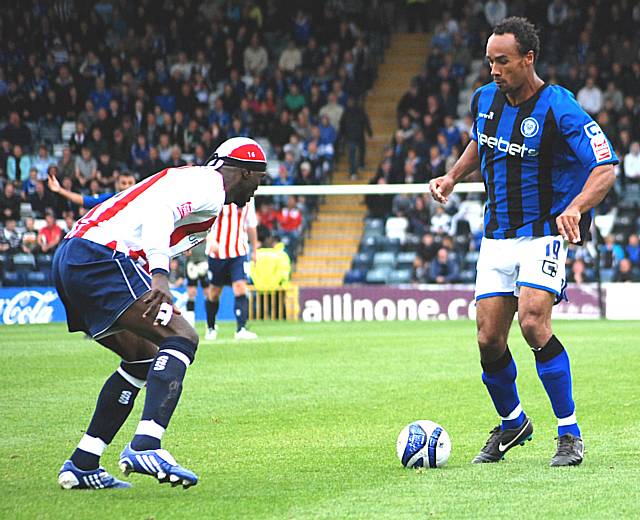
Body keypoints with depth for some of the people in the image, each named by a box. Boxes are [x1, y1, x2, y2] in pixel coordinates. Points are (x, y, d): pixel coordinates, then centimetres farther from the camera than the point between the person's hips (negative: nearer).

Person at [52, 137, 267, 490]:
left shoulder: (189, 180, 28)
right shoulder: (207, 184, -3)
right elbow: (159, 213, -21)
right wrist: (159, 275, -32)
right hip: (100, 258, -11)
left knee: (144, 357, 19)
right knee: (181, 338, -16)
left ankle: (82, 464, 17)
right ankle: (144, 448, -30)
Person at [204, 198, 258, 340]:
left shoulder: (247, 199, 5)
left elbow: (251, 226, 18)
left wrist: (254, 251, 23)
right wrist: (211, 241, -28)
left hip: (239, 252, 2)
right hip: (217, 252, -2)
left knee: (240, 288, -15)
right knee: (214, 292, 10)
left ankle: (241, 329, -18)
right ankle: (211, 328, 31)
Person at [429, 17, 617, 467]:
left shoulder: (558, 109, -16)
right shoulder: (484, 99, 4)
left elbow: (606, 169, -21)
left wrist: (575, 208, -38)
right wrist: (453, 177, 12)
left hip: (545, 233, -6)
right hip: (497, 238, 6)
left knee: (533, 323, -24)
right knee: (489, 339, 0)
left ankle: (571, 434, -12)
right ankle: (512, 422, 27)